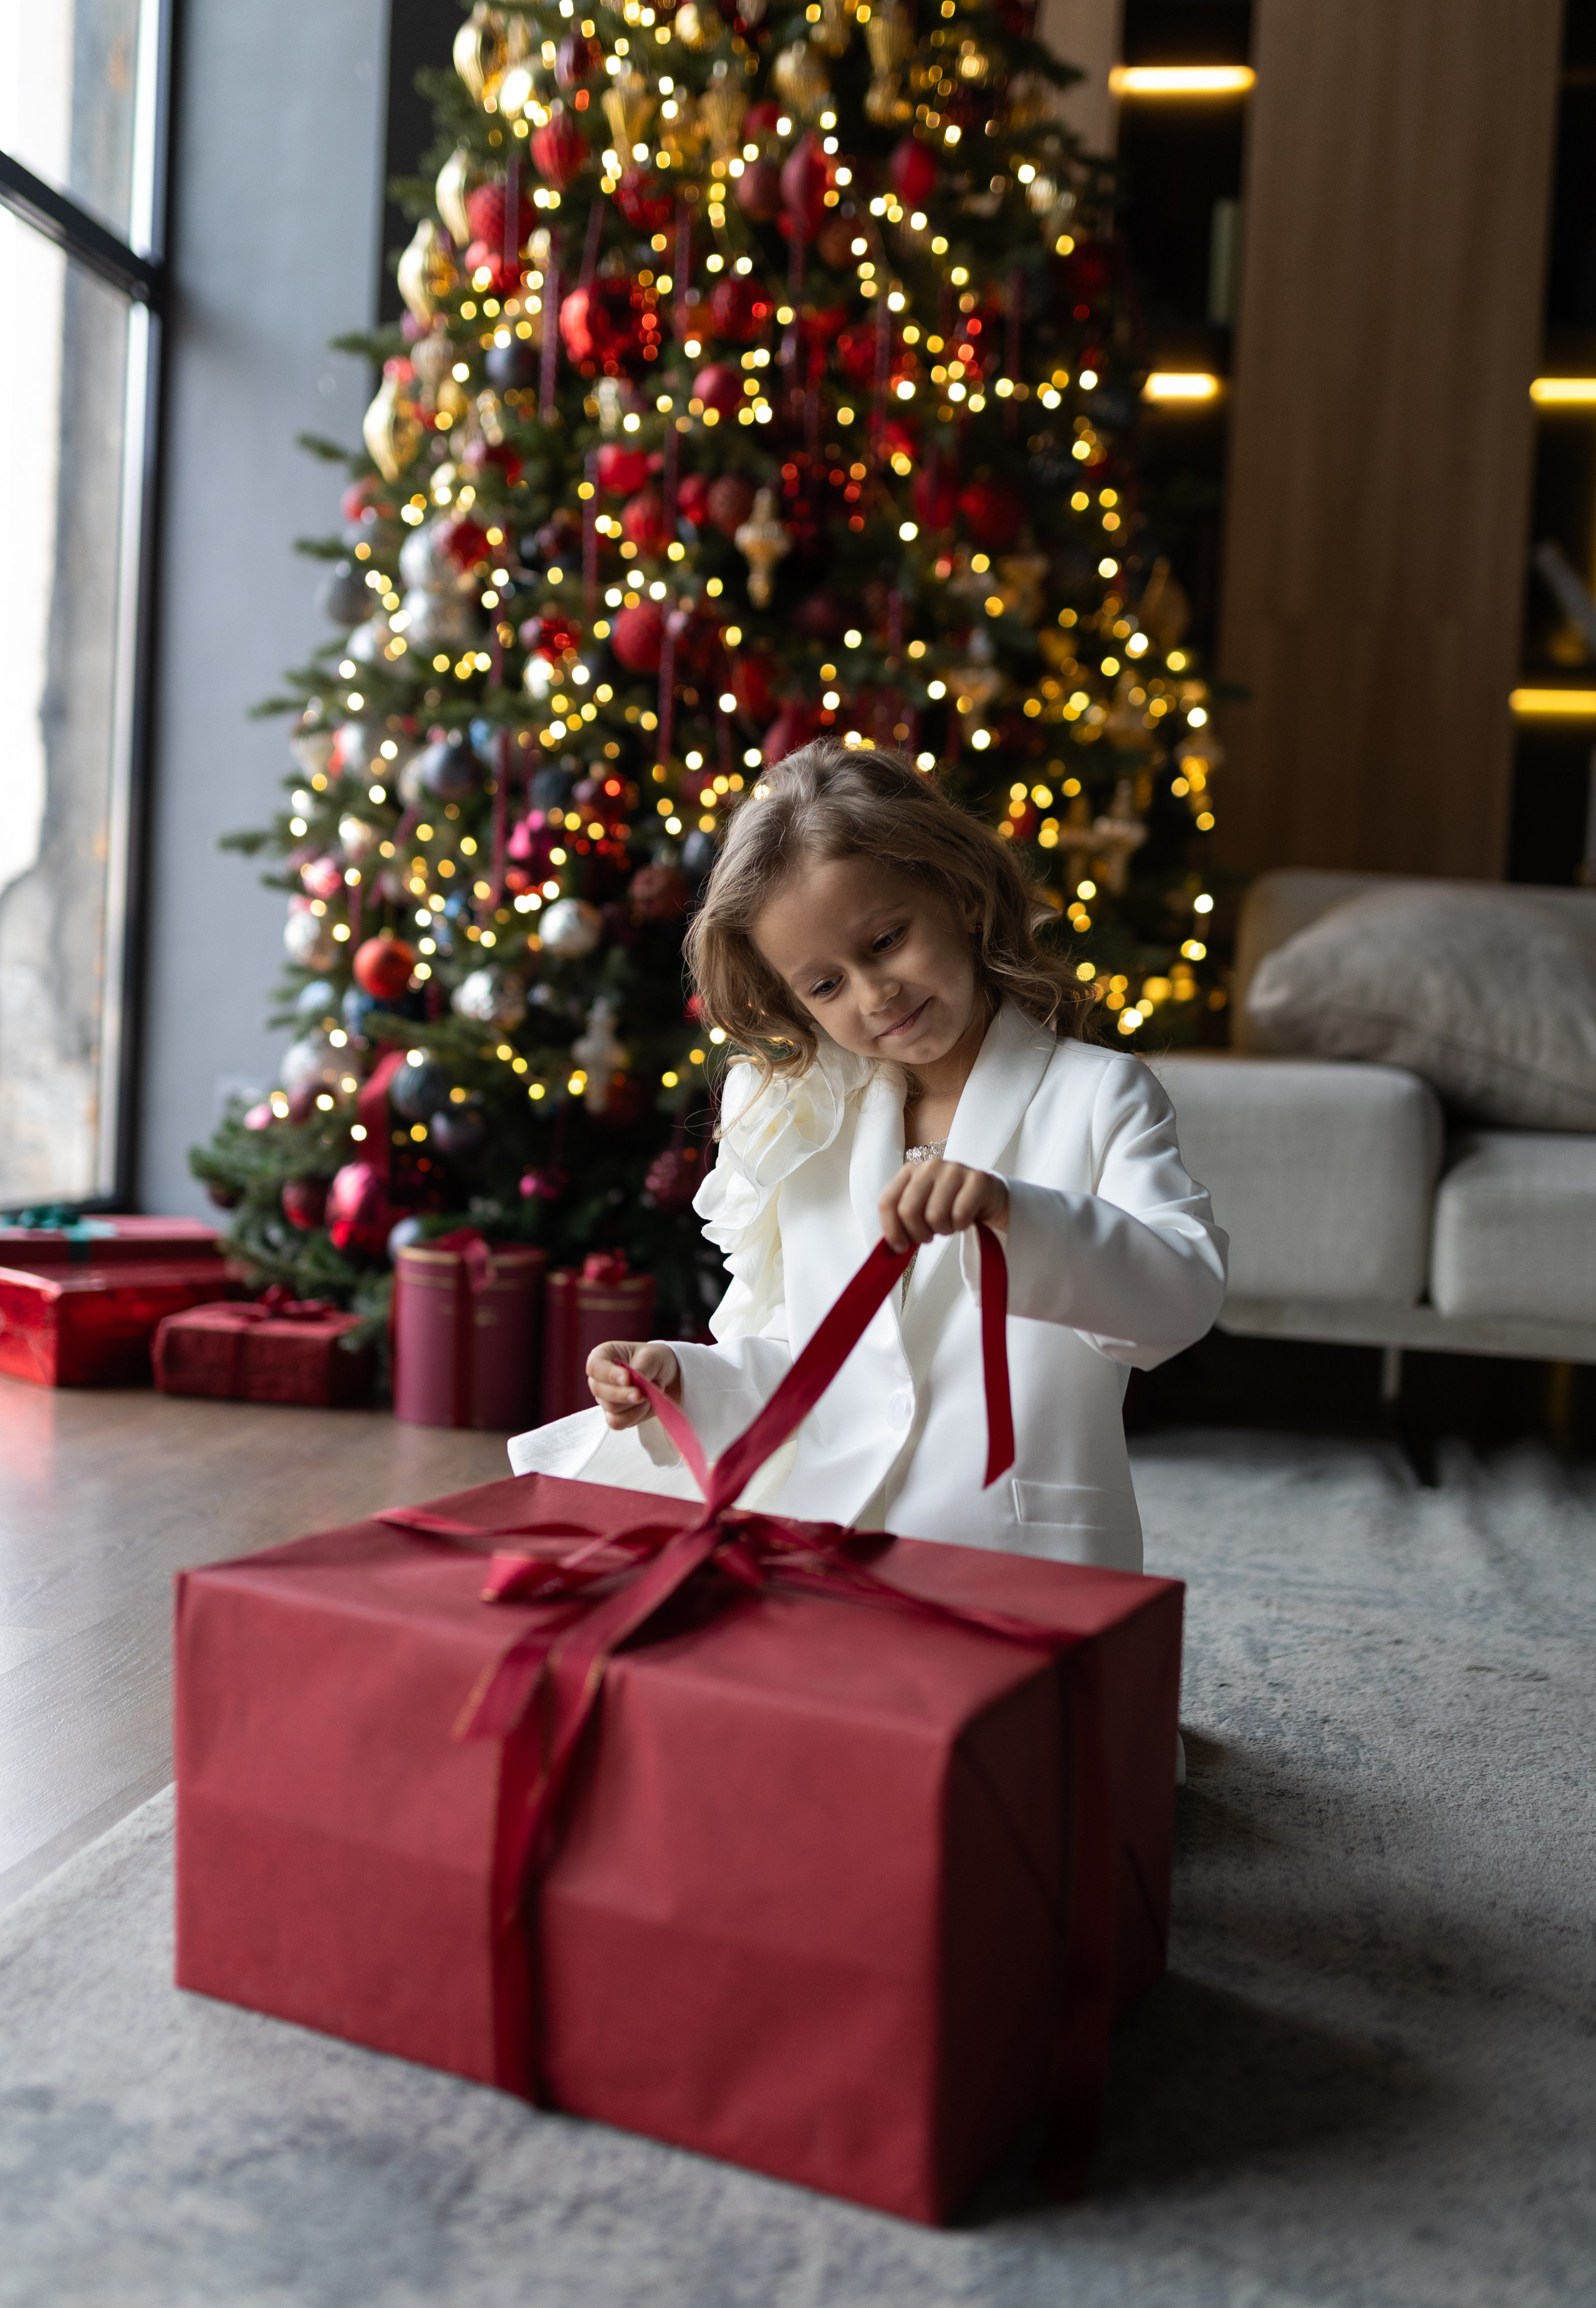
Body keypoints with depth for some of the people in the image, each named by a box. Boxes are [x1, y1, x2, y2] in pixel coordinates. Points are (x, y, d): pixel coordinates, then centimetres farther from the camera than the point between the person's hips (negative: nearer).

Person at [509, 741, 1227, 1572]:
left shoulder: (1096, 1096, 4)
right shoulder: (800, 1122, 17)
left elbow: (1189, 1292, -12)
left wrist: (1014, 1213, -27)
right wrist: (683, 1379, 1)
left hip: (1024, 1565, -3)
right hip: (814, 1561, 4)